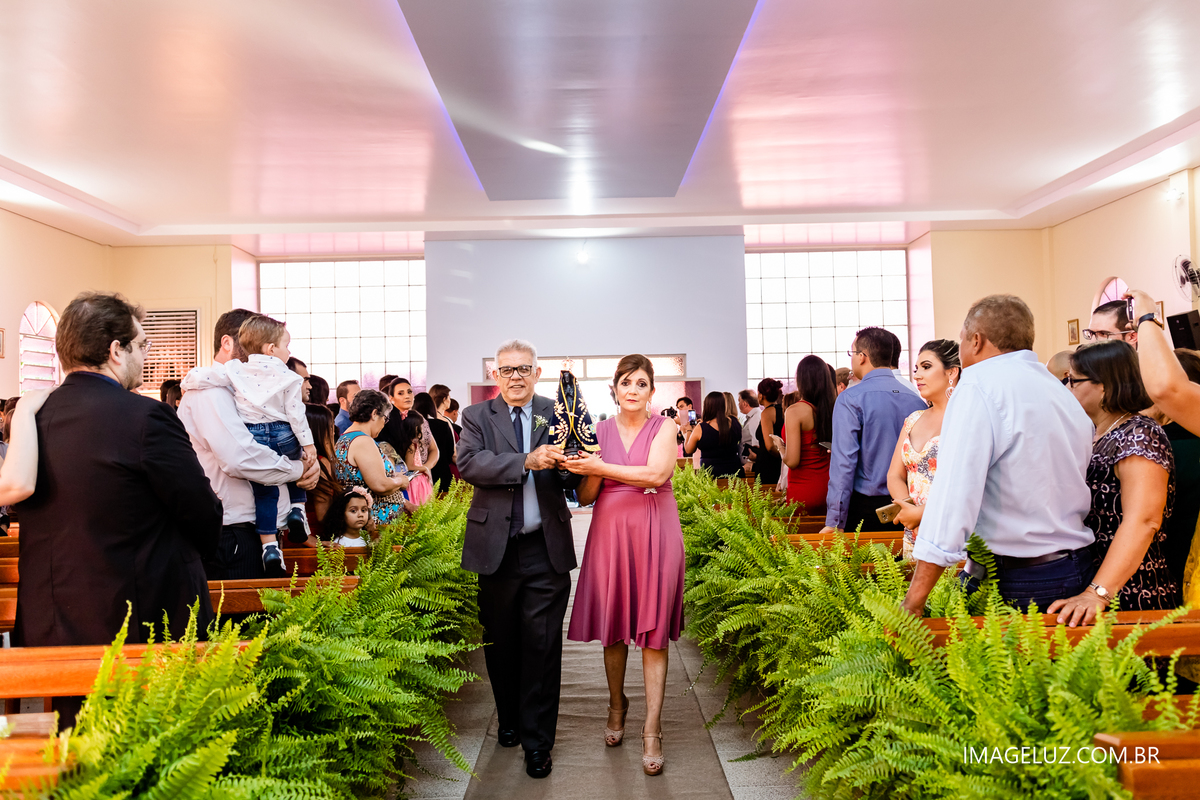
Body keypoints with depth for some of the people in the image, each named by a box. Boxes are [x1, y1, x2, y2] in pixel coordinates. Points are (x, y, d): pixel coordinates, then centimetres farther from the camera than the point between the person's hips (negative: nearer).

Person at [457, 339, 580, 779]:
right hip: (496, 548, 1)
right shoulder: (477, 416, 5)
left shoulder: (555, 414, 6)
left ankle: (537, 741, 15)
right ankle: (509, 719, 36)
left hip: (547, 549, 0)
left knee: (542, 644, 1)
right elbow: (469, 463, -13)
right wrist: (527, 461, -24)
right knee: (500, 641, 13)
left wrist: (566, 466, -23)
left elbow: (572, 480, 1)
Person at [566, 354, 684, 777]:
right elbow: (585, 496, 4)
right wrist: (590, 472, -16)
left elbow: (656, 474, -17)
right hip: (610, 532, 2)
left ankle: (652, 729, 7)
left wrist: (603, 468, -18)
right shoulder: (599, 431, 6)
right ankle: (617, 705, 33)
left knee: (654, 630, 0)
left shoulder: (664, 428, 1)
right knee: (613, 625, 10)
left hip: (654, 533, -2)